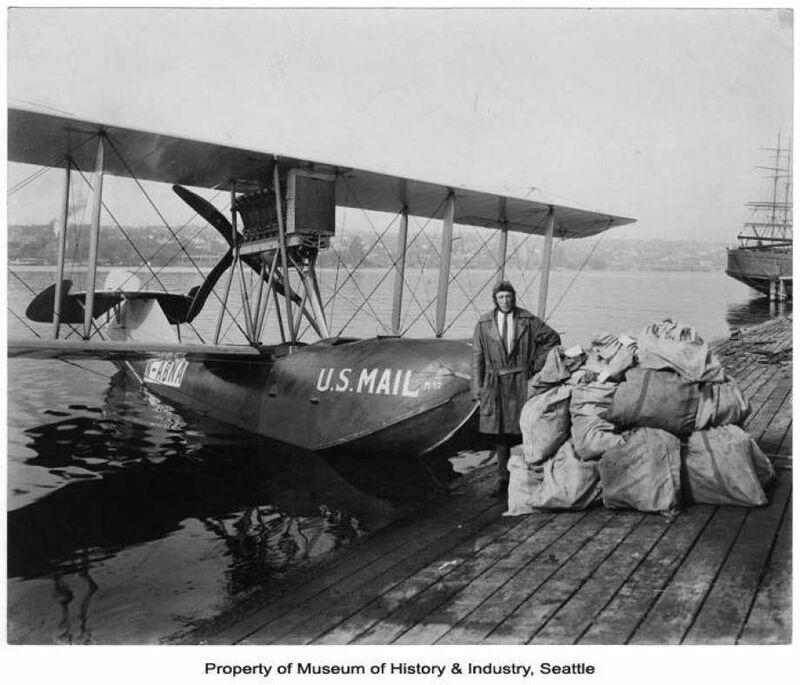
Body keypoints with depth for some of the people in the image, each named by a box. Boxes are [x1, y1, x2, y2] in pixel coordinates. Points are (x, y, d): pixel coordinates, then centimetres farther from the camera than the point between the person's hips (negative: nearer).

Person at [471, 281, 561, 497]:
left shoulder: (527, 321, 1)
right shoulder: (484, 324, 4)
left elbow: (552, 338, 11)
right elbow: (477, 357, 6)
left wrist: (537, 364, 4)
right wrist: (477, 389, 1)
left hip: (521, 382, -1)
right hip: (496, 384, 1)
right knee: (501, 432, 6)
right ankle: (503, 480, 13)